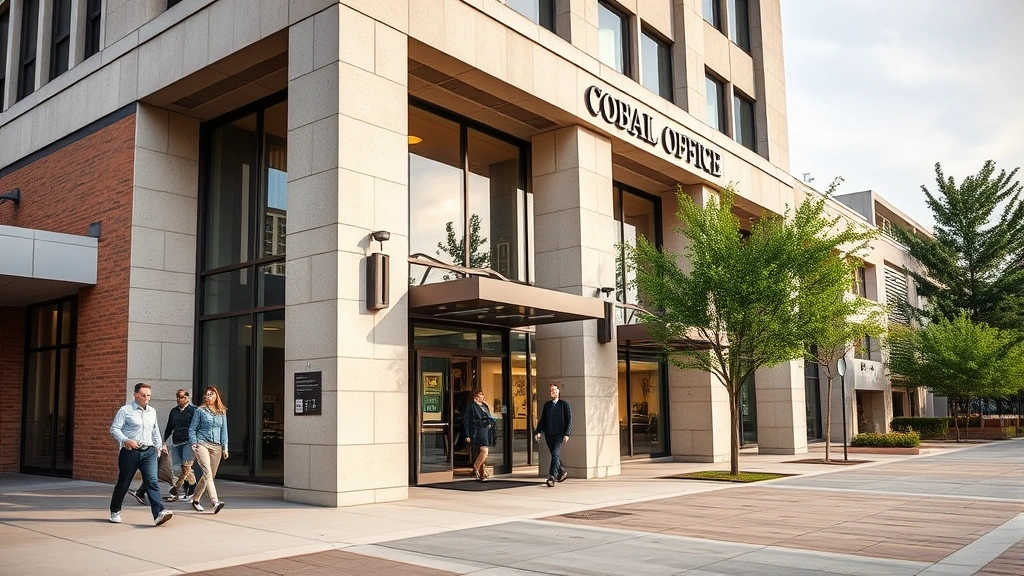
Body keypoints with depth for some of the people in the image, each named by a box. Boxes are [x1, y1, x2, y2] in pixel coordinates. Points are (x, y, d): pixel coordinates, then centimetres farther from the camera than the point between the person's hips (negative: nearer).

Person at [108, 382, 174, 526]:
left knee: (152, 482, -11)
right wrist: (125, 440, -22)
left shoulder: (152, 411, 14)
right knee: (123, 483, 10)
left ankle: (159, 513, -21)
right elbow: (114, 428, -8)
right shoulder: (125, 410, -3)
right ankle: (115, 511, 32)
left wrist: (159, 445, 26)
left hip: (149, 452, 3)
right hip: (130, 452, -3)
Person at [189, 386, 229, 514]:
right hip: (202, 444, -4)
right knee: (208, 472, -17)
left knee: (210, 475, 7)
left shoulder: (222, 412, 12)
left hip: (217, 446, 4)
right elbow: (192, 429, 7)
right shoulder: (200, 411, 4)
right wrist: (193, 443, -3)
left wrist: (225, 447, 8)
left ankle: (195, 499, 27)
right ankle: (215, 502, -27)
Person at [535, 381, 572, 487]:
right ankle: (562, 473, 32)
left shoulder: (564, 404, 1)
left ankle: (552, 477, -22)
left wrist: (567, 434, -11)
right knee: (554, 455, 12)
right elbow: (542, 419, 17)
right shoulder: (547, 404, 14)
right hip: (549, 435, 5)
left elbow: (569, 420, -2)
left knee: (555, 454, -18)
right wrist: (539, 432, 5)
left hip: (559, 434, -5)